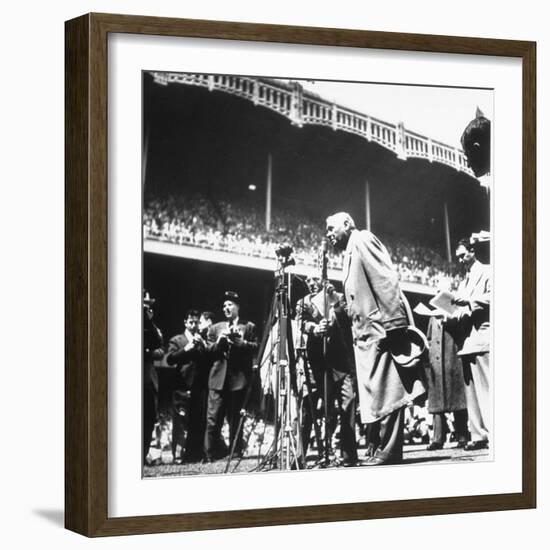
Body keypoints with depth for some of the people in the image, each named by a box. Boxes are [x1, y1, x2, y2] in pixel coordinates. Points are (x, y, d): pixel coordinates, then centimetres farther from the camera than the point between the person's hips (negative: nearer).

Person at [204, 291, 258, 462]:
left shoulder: (249, 327, 11)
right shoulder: (215, 328, 19)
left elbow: (256, 348, 0)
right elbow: (209, 352, 11)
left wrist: (241, 342, -15)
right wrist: (219, 341, -7)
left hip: (239, 379, -2)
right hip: (218, 379, 2)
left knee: (235, 419, 2)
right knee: (213, 420, -6)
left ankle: (236, 452, 8)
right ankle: (211, 454, -3)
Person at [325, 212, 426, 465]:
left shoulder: (362, 240, -1)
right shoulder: (350, 253, 26)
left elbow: (386, 279, -14)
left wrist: (391, 322, -22)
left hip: (380, 327, -10)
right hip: (366, 333, 10)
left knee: (384, 390, -11)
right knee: (376, 393, 7)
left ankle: (389, 451, -12)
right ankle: (384, 448, 8)